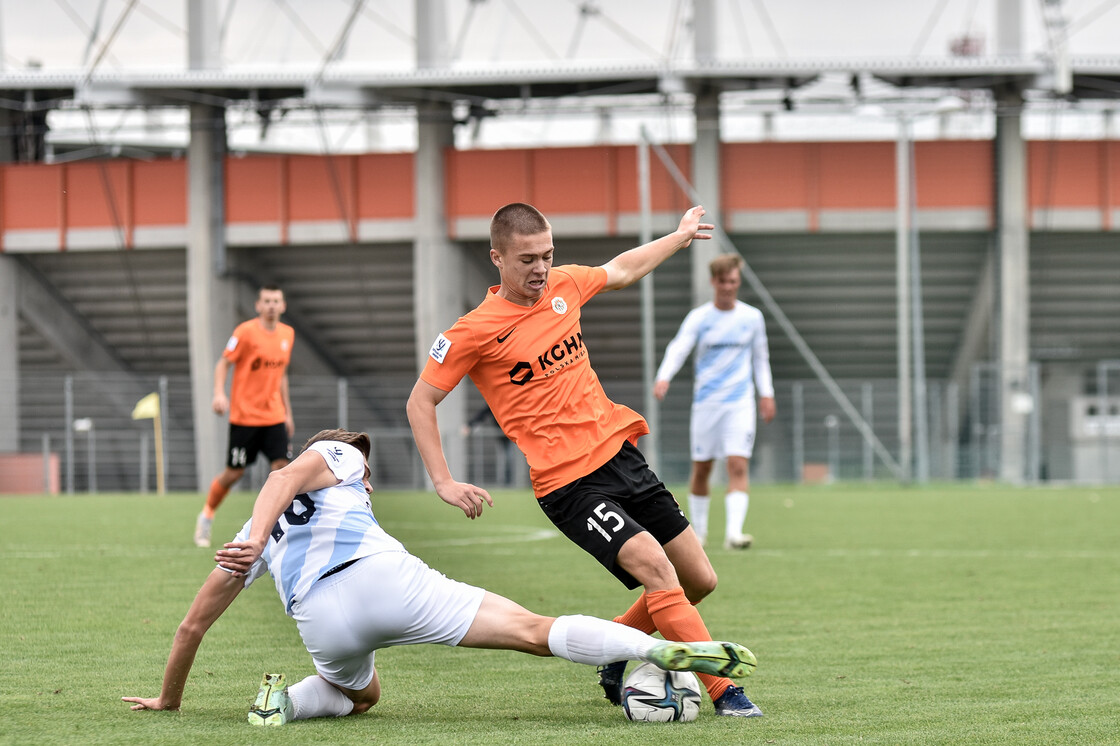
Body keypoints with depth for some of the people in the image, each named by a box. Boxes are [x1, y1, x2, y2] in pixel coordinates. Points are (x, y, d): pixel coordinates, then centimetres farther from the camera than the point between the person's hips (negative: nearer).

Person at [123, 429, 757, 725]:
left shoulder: (252, 537, 35)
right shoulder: (334, 457, 27)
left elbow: (194, 623, 37)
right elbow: (285, 478, 3)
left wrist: (169, 700, 48)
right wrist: (258, 540, -13)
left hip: (320, 619, 4)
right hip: (379, 574, -4)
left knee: (361, 693, 36)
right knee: (536, 632, -5)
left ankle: (286, 699, 8)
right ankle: (665, 649, -22)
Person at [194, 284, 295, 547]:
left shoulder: (287, 334, 9)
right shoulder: (246, 332, -9)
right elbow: (223, 363, -7)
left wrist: (287, 412, 19)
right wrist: (219, 394, -23)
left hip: (274, 415, 5)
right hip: (244, 414, -5)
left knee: (281, 466, -10)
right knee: (234, 472, 0)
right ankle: (206, 516, 23)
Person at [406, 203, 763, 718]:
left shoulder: (563, 285, 7)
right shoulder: (476, 331, -10)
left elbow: (620, 271, 29)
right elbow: (420, 402, -3)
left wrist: (680, 236, 39)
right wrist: (444, 483, -9)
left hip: (620, 455, 7)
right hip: (568, 484, -7)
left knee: (699, 582, 7)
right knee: (655, 568, -23)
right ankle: (724, 692, -18)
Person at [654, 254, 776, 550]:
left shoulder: (752, 317, 6)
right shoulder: (699, 318, -1)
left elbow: (760, 357, 18)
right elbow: (678, 348, -15)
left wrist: (766, 393, 12)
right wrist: (663, 378, -32)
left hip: (741, 402, 0)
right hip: (706, 401, 0)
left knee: (738, 465, -14)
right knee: (701, 468, 7)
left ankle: (734, 532, -22)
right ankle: (698, 529, 24)